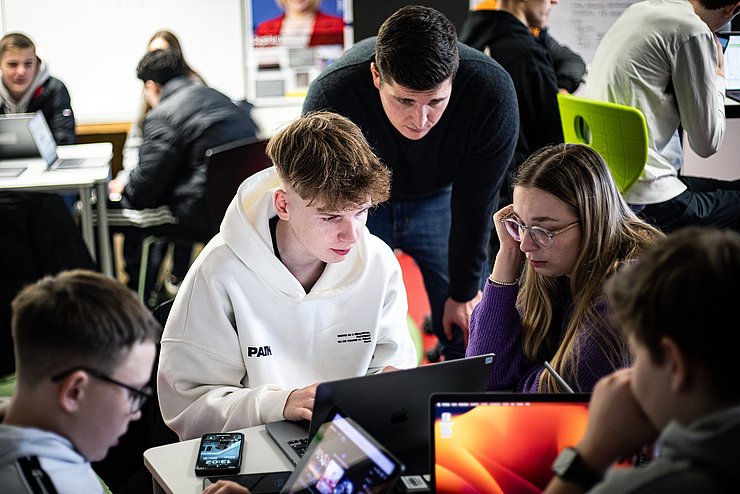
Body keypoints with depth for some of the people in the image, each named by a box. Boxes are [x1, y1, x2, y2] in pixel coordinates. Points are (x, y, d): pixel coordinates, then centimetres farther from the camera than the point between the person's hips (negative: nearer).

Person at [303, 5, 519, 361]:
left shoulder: (492, 92, -33)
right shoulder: (329, 96, -35)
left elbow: (475, 204, -18)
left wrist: (464, 292, -7)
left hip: (441, 196, 1)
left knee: (470, 338, -2)